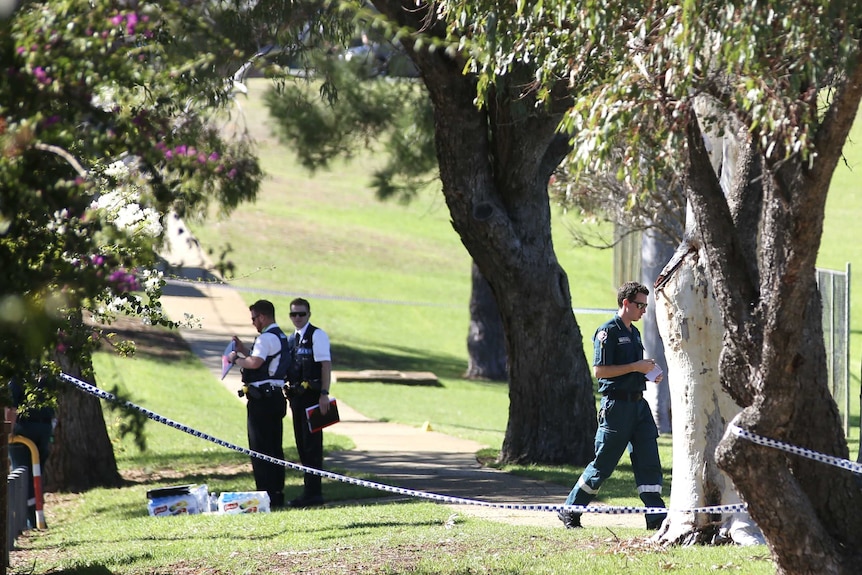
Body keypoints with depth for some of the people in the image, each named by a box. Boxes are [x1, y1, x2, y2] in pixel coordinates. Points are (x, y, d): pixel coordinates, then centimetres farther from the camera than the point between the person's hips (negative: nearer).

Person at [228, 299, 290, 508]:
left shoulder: (266, 338, -14)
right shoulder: (281, 337, 18)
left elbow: (255, 363, -27)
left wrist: (236, 359, -11)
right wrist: (244, 350, 18)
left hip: (262, 399, -10)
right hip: (276, 395, 10)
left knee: (260, 449, -7)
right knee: (275, 448, 13)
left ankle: (267, 494, -9)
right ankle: (278, 494, 15)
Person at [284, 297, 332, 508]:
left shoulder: (317, 335, -7)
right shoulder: (292, 339, 17)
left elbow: (326, 365, -13)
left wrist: (324, 394, -20)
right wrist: (289, 393, 12)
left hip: (312, 396, -8)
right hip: (297, 396, 8)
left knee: (312, 445, -8)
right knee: (302, 445, 10)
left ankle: (313, 493, -7)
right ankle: (310, 491, 16)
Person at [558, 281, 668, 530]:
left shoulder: (634, 333, 17)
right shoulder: (608, 332, -10)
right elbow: (600, 371, -17)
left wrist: (649, 374, 7)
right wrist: (636, 367, -17)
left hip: (639, 404, 8)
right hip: (616, 405, -8)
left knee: (649, 461, -1)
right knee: (603, 465, 0)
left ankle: (656, 517, -3)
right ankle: (569, 511, 12)